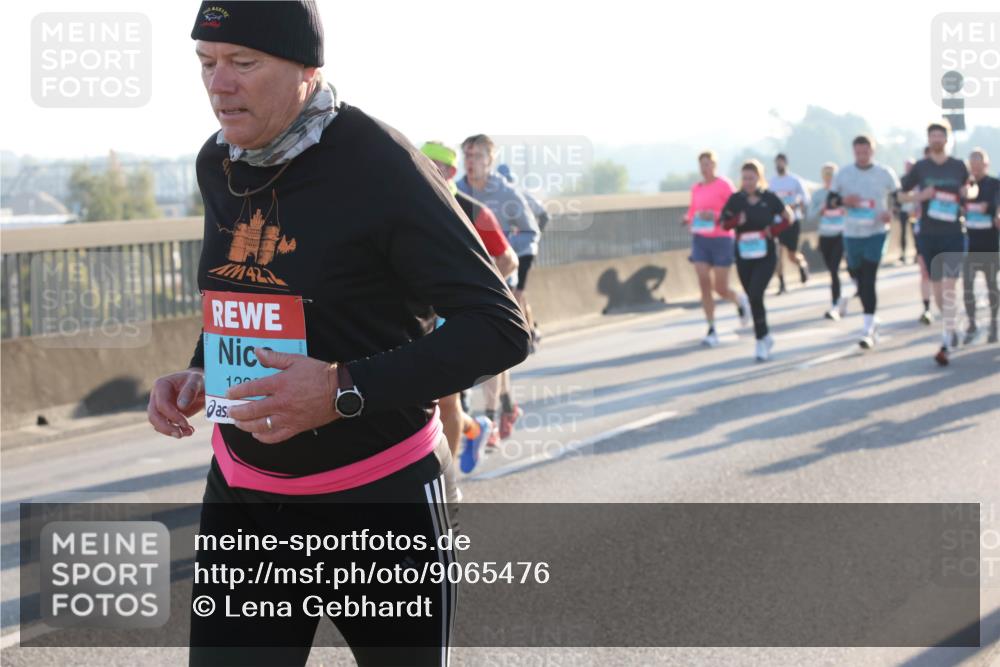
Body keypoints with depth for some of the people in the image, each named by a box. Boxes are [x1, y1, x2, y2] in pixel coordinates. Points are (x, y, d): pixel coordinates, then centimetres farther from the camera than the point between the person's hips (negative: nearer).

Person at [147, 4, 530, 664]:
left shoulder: (383, 168, -17)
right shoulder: (217, 164, 3)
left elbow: (501, 329, -17)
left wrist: (347, 391, -27)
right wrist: (199, 373, 1)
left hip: (383, 499, -5)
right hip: (242, 495, 5)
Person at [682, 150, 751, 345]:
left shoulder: (724, 185, -7)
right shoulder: (696, 188, 9)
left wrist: (715, 216, -23)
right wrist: (688, 219, -2)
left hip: (721, 239, -4)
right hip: (700, 240, 4)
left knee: (721, 288, -1)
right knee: (704, 284, -7)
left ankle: (740, 301, 34)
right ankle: (712, 331, -2)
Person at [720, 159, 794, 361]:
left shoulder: (769, 198, -3)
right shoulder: (735, 199, 1)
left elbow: (787, 217, 6)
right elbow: (724, 223, 2)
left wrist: (773, 230, -10)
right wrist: (736, 220, -19)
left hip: (765, 255, -3)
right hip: (743, 256, 3)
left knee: (755, 295, -17)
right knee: (753, 298, 10)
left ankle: (761, 341, -7)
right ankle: (765, 337, 27)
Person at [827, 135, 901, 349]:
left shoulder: (885, 174, -1)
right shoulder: (843, 174, 3)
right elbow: (829, 202, 5)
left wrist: (891, 212, -14)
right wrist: (843, 201, -17)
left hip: (877, 233, -3)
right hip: (852, 234, 3)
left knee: (869, 279, -14)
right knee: (861, 281, 12)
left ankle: (867, 330, -15)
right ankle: (872, 321, 31)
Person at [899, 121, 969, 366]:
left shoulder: (959, 166, 4)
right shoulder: (920, 168, 3)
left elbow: (966, 188, 21)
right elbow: (902, 195, 8)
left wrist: (966, 193, -2)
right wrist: (920, 196, -12)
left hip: (954, 235, -2)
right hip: (928, 235, 2)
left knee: (948, 288, -11)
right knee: (936, 286, 8)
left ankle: (946, 345, -12)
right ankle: (950, 328, 32)